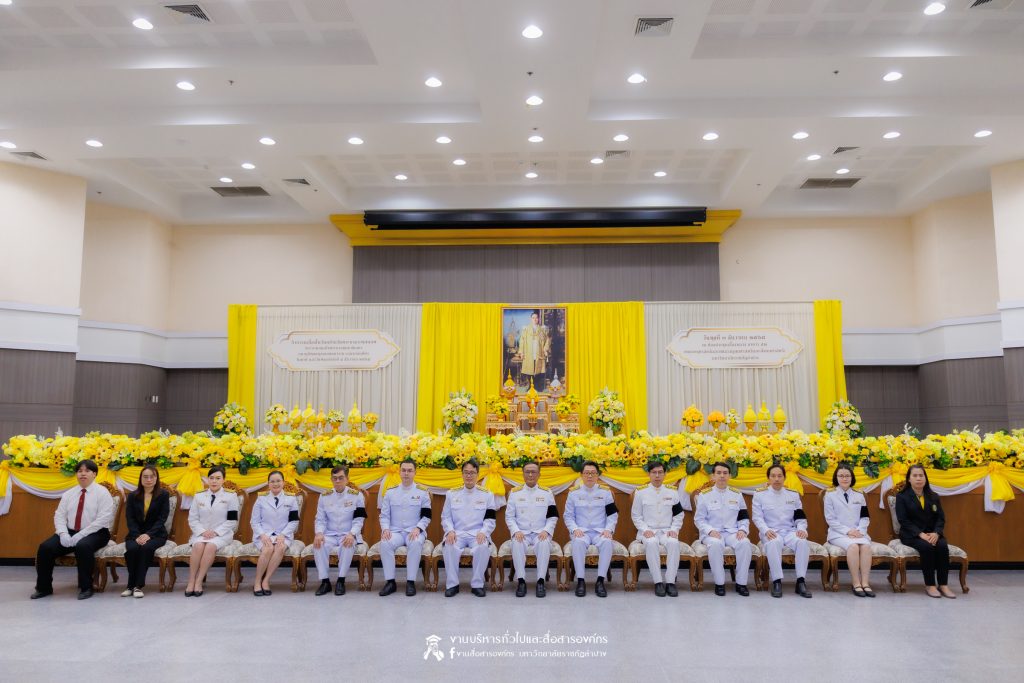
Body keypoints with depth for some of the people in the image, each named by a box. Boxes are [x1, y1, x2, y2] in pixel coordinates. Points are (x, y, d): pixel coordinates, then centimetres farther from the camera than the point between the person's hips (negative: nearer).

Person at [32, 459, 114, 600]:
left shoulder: (102, 492, -6)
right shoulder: (68, 494, 13)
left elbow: (103, 519, -15)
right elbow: (59, 516, 6)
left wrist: (81, 535, -21)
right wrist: (63, 533, -14)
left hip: (95, 534, -6)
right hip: (70, 532, 6)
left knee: (83, 546, -36)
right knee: (45, 547, -16)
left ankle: (86, 587, -20)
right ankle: (44, 587, 3)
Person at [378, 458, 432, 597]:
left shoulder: (422, 492, 5)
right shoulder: (391, 492, 11)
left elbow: (427, 516, 3)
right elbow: (384, 515, 11)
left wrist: (417, 528, -15)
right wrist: (385, 529, -9)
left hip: (414, 532, -2)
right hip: (395, 531, 2)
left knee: (415, 543, -36)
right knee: (385, 543, -31)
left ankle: (411, 581, -25)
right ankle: (390, 581, -19)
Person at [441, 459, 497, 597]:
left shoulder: (487, 494, 10)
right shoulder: (452, 493, 13)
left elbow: (490, 519, 5)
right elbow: (446, 517, 11)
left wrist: (483, 532, -15)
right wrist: (450, 531, -9)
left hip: (477, 534, -1)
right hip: (457, 533, 1)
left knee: (483, 547, -34)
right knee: (450, 547, -33)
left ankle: (477, 584, -17)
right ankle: (452, 584, -16)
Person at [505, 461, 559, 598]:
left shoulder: (546, 493, 10)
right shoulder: (515, 493, 9)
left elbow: (553, 516, 8)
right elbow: (509, 516, 7)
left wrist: (546, 531, -9)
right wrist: (516, 531, -10)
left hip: (540, 534, 0)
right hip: (521, 533, 0)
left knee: (544, 544, -34)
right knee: (517, 544, -34)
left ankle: (541, 581, -25)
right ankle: (521, 581, -24)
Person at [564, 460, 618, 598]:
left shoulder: (605, 491, 8)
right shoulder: (574, 493, 8)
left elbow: (613, 514, 8)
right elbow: (568, 515, 8)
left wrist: (608, 529, -9)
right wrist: (575, 529, -11)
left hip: (600, 531, 0)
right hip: (581, 531, 0)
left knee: (607, 542, -34)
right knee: (578, 542, -36)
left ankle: (600, 581, -26)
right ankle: (580, 581, -26)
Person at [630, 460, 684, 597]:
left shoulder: (672, 492, 9)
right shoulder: (640, 492, 4)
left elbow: (679, 515, 13)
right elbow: (636, 515, 7)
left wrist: (674, 529, -4)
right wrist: (645, 529, -9)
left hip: (667, 531, 1)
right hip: (648, 531, -1)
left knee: (673, 543, -33)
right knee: (651, 543, -36)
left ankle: (670, 581, -28)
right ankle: (658, 582, -30)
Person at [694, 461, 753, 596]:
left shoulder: (737, 494, 14)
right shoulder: (705, 495, 5)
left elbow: (744, 517, 16)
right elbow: (699, 519, 4)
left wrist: (742, 530, -6)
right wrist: (710, 530, -14)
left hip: (732, 532, 2)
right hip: (712, 533, -2)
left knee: (745, 543, -30)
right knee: (716, 544, -37)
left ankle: (741, 583, -16)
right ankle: (719, 583, -22)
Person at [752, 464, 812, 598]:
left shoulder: (793, 495, 17)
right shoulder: (759, 495, 8)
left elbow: (800, 516, 13)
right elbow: (757, 517, 1)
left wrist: (801, 529, -9)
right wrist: (766, 530, -18)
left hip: (790, 532, 2)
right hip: (771, 533, -2)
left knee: (802, 541, -32)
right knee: (774, 543, -38)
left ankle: (801, 581, -27)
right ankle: (777, 581, -34)